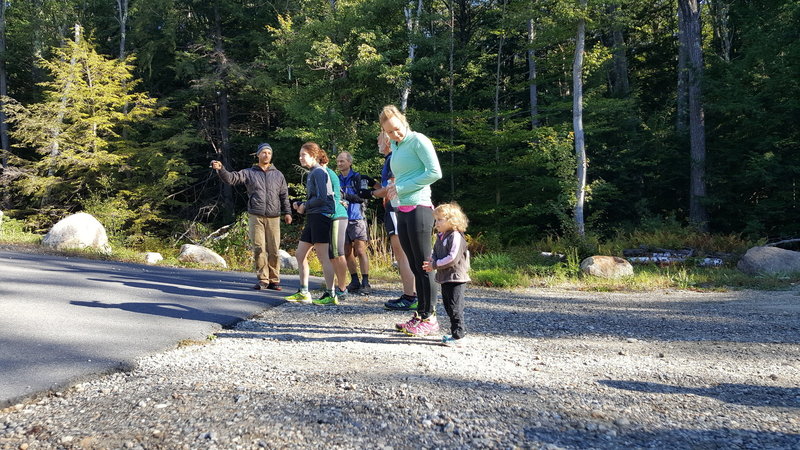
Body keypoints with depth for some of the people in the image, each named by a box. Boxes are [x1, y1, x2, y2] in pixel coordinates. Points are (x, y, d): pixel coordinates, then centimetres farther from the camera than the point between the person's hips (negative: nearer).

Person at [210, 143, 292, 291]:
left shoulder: (278, 175, 13)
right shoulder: (249, 173, 9)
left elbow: (284, 195, 13)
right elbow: (231, 178, -4)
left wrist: (287, 212, 2)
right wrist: (220, 169, -22)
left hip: (273, 218, 1)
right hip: (255, 217, -1)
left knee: (274, 250, 1)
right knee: (258, 249, -2)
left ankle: (274, 280, 9)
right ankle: (262, 279, 6)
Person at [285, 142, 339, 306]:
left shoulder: (319, 172, -10)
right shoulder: (311, 173, 19)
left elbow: (321, 198, -18)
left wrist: (305, 206, -5)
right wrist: (299, 204, 6)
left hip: (320, 217, -10)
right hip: (312, 218, 10)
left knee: (323, 256, -7)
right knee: (300, 255, 11)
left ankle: (330, 295, -3)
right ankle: (303, 293, 18)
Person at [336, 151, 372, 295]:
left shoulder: (358, 178, -1)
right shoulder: (337, 180, 15)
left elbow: (362, 197, -10)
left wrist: (345, 195, -19)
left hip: (356, 219, -6)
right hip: (342, 219, 6)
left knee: (360, 251, -10)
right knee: (347, 253, 7)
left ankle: (365, 283, -9)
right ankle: (355, 282, 15)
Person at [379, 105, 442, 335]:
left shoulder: (418, 141, -6)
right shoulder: (395, 147, 18)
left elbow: (434, 172, -14)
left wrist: (401, 188, -11)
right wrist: (393, 188, 7)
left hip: (418, 208, -8)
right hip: (401, 211, 8)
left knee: (423, 265, -4)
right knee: (414, 266, 11)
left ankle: (430, 317, 3)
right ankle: (421, 314, 18)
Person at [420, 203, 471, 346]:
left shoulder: (456, 237, -17)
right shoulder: (440, 237, 13)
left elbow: (453, 258, -24)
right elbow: (435, 253, 23)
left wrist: (435, 265, -18)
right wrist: (431, 261, 0)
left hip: (456, 278, -10)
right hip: (445, 278, 10)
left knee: (455, 308, -7)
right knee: (448, 307, 17)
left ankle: (458, 337, -1)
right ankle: (457, 332, 29)